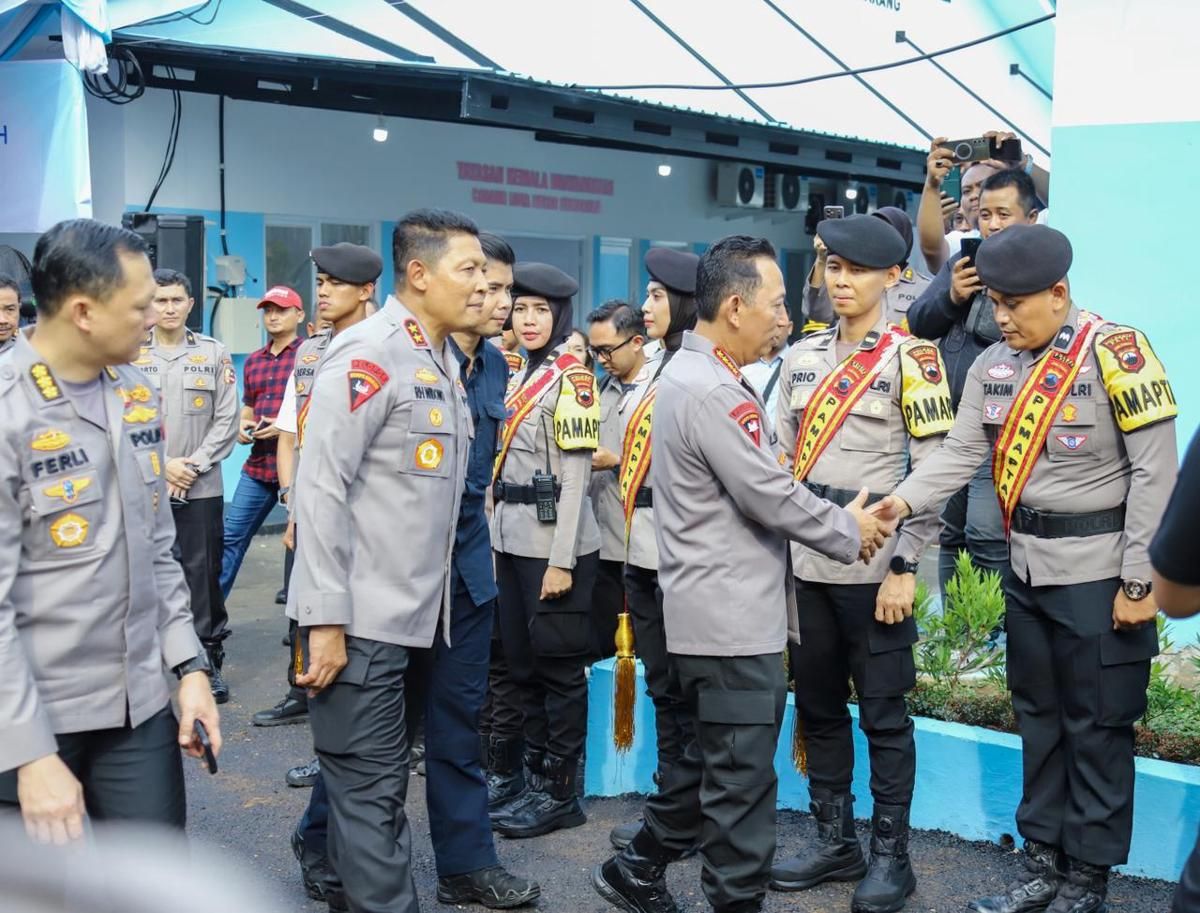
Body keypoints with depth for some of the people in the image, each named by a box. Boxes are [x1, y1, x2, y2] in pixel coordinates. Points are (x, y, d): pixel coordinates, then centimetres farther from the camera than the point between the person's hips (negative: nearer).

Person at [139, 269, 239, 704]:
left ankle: (210, 659, 11)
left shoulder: (214, 353, 6)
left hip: (202, 487, 0)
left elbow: (227, 419, 2)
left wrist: (194, 464, -8)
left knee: (204, 573, 2)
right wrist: (162, 466, -8)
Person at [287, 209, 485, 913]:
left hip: (412, 612, 9)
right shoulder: (369, 354, -14)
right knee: (370, 784, 0)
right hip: (359, 616, -8)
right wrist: (326, 618, -20)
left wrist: (428, 592, 16)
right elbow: (320, 487, -19)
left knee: (382, 778, 17)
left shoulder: (441, 359, 12)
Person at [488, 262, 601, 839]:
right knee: (522, 663, 13)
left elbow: (575, 476, -15)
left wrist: (561, 559, -18)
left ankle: (560, 793, 11)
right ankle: (535, 781, 24)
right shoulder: (521, 378, 14)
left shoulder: (570, 377, -10)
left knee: (559, 666, 1)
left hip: (553, 543, -8)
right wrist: (497, 544, 15)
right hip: (513, 542, 9)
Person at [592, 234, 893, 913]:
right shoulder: (713, 392, -20)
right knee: (743, 778, 1)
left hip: (724, 611, 11)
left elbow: (759, 482, 15)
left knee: (712, 759, 22)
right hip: (734, 617, -11)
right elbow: (773, 498, -20)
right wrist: (849, 533, -3)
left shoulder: (693, 374, 12)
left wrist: (837, 522, 5)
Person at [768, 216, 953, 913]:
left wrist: (904, 568, -13)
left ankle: (891, 854, 18)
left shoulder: (911, 357, -6)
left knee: (884, 714, 4)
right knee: (818, 706, 13)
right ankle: (835, 842, 27)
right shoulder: (802, 357, 11)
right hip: (804, 561, 6)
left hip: (873, 564, -6)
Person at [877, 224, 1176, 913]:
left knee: (1096, 728, 5)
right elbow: (961, 453, 2)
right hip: (1027, 568, 7)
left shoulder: (1115, 352, -14)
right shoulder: (993, 366, 5)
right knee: (1040, 720, 16)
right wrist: (903, 500, -16)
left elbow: (1156, 471, -14)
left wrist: (1139, 580, -14)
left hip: (1098, 572, -6)